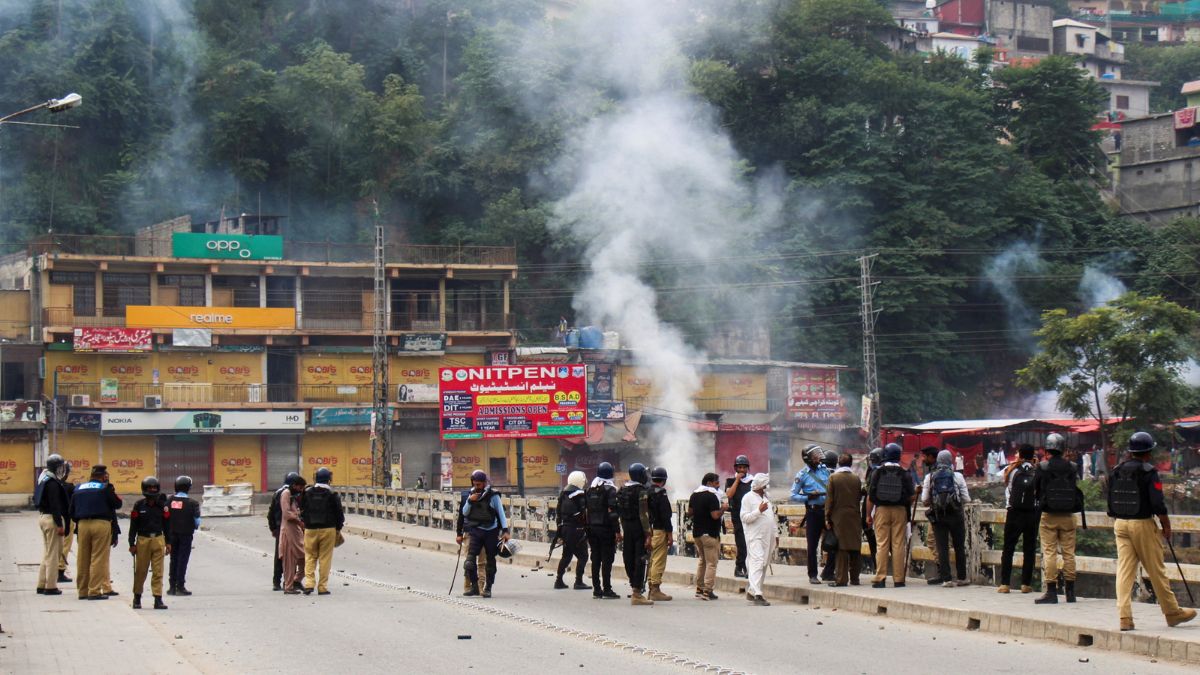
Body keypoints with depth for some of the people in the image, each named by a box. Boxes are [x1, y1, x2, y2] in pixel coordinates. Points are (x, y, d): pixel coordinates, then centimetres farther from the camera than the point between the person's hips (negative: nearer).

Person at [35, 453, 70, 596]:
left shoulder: (44, 480, 14)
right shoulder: (53, 483, -17)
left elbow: (37, 500, 20)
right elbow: (55, 505, -22)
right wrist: (60, 524, -21)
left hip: (43, 516, 10)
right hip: (52, 519, -10)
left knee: (47, 553, 16)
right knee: (53, 555, -5)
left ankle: (42, 585, 19)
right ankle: (50, 587, -3)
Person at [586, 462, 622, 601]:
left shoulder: (590, 489, 11)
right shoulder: (610, 490, -9)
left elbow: (585, 510, 13)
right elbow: (613, 512, -15)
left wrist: (588, 529, 17)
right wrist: (617, 531, -14)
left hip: (592, 528, 6)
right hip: (606, 529, -6)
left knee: (595, 559, 9)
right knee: (607, 560, -3)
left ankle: (596, 590, 12)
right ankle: (607, 590, -4)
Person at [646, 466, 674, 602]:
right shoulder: (660, 494, -13)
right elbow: (665, 515, -16)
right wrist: (670, 534, -13)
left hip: (648, 531, 8)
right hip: (659, 531, -8)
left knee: (651, 561, 15)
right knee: (659, 561, -6)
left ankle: (651, 588, 20)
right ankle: (655, 590, -7)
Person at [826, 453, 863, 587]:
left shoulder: (833, 478, -6)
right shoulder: (856, 479, 2)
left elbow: (830, 499, -6)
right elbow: (859, 497, 8)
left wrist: (827, 518, -2)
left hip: (839, 517, -2)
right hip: (855, 517, 2)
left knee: (842, 548, -1)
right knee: (855, 548, 8)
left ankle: (841, 579, -4)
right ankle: (855, 578, 11)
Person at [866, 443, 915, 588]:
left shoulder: (877, 473, -2)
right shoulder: (905, 474, -2)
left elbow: (870, 496, -2)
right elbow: (911, 497, -3)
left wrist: (868, 514, 6)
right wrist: (916, 491, 20)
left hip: (881, 511, 0)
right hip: (899, 511, 0)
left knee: (882, 544, 2)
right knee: (898, 545, 3)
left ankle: (880, 579, -2)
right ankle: (898, 579, 3)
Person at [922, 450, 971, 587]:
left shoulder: (929, 477, 0)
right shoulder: (957, 476, -3)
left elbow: (925, 500, 1)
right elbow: (966, 499, -2)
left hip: (938, 515, 1)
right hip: (955, 515, -1)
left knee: (942, 548, 3)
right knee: (959, 547, 11)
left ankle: (946, 578, -2)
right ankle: (961, 577, 15)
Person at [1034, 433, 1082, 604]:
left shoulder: (1042, 468, -9)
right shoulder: (1071, 468, -2)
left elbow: (1035, 489, 0)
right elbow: (1077, 491, 6)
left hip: (1049, 516, -3)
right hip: (1068, 516, 3)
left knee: (1049, 553, 1)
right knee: (1069, 552, 9)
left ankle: (1051, 591, -2)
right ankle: (1070, 591, 13)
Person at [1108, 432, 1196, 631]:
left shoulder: (1117, 471, 6)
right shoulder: (1149, 472, -11)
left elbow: (1111, 504, 11)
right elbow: (1157, 504, -15)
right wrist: (1166, 525, -3)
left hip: (1120, 524, 5)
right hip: (1143, 524, -5)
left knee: (1124, 570, 3)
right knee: (1156, 571, 5)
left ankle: (1124, 617, -4)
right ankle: (1172, 613, 17)